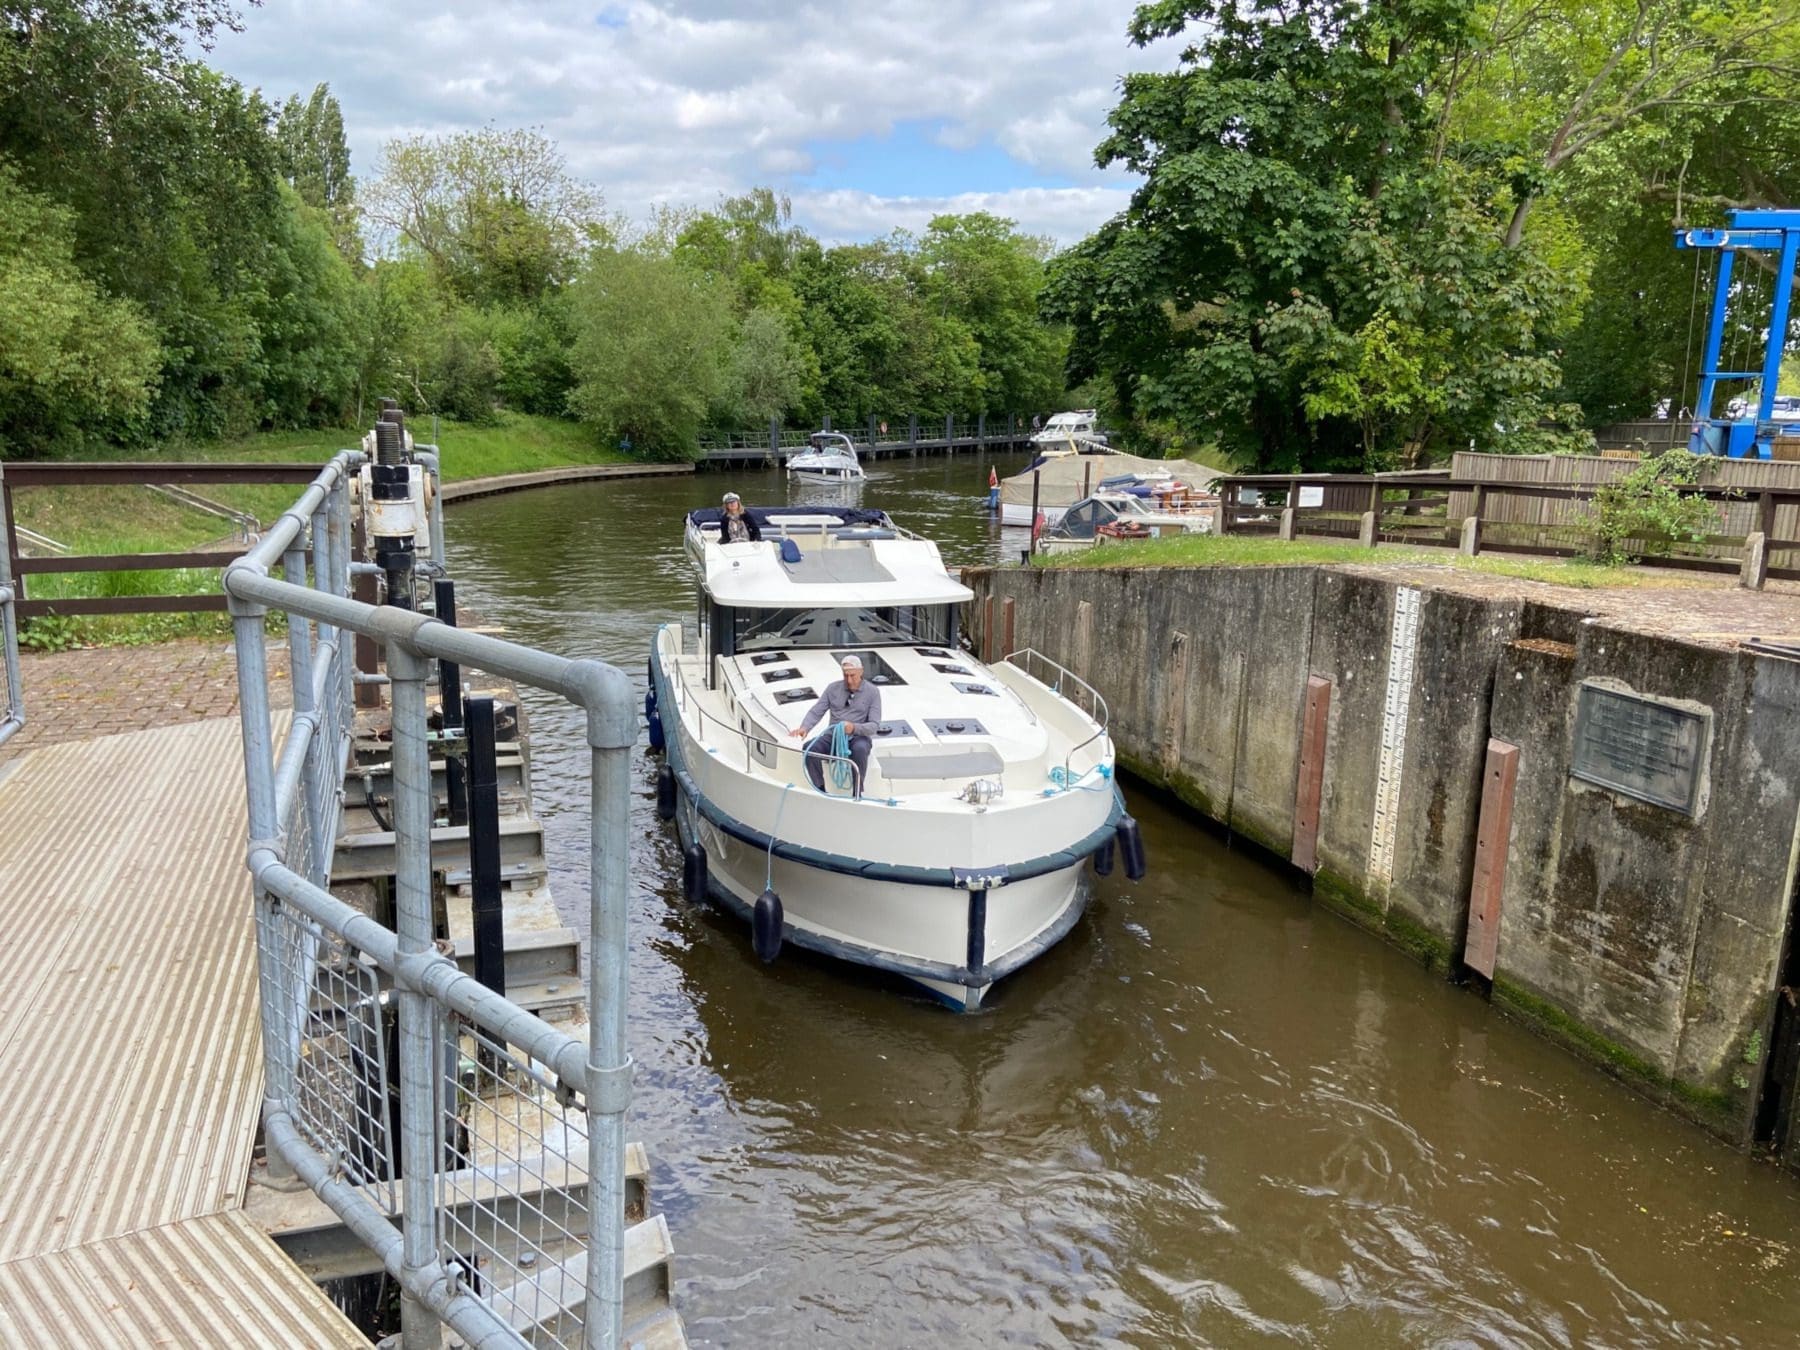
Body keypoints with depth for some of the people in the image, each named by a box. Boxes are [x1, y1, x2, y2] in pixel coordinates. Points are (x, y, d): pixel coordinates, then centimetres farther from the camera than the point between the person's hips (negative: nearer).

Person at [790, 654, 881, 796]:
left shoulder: (872, 692, -1)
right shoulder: (833, 688, 7)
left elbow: (874, 724, -8)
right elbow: (816, 711, 2)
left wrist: (854, 727, -29)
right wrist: (804, 727, -20)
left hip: (857, 737, -3)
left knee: (860, 749, -39)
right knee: (809, 748, -28)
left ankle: (857, 793, -25)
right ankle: (820, 790, -13)